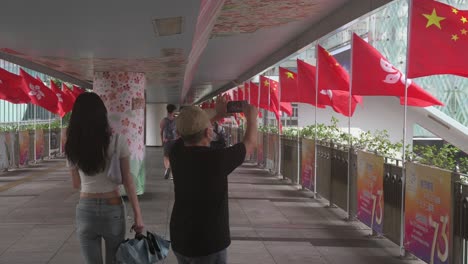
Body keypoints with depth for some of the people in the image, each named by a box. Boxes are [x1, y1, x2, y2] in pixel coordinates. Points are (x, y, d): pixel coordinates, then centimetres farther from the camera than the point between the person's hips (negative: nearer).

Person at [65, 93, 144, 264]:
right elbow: (128, 182, -9)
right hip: (112, 209, -1)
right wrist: (138, 215, -3)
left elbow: (76, 184, 9)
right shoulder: (117, 141, -10)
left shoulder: (73, 147, -3)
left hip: (85, 210, 2)